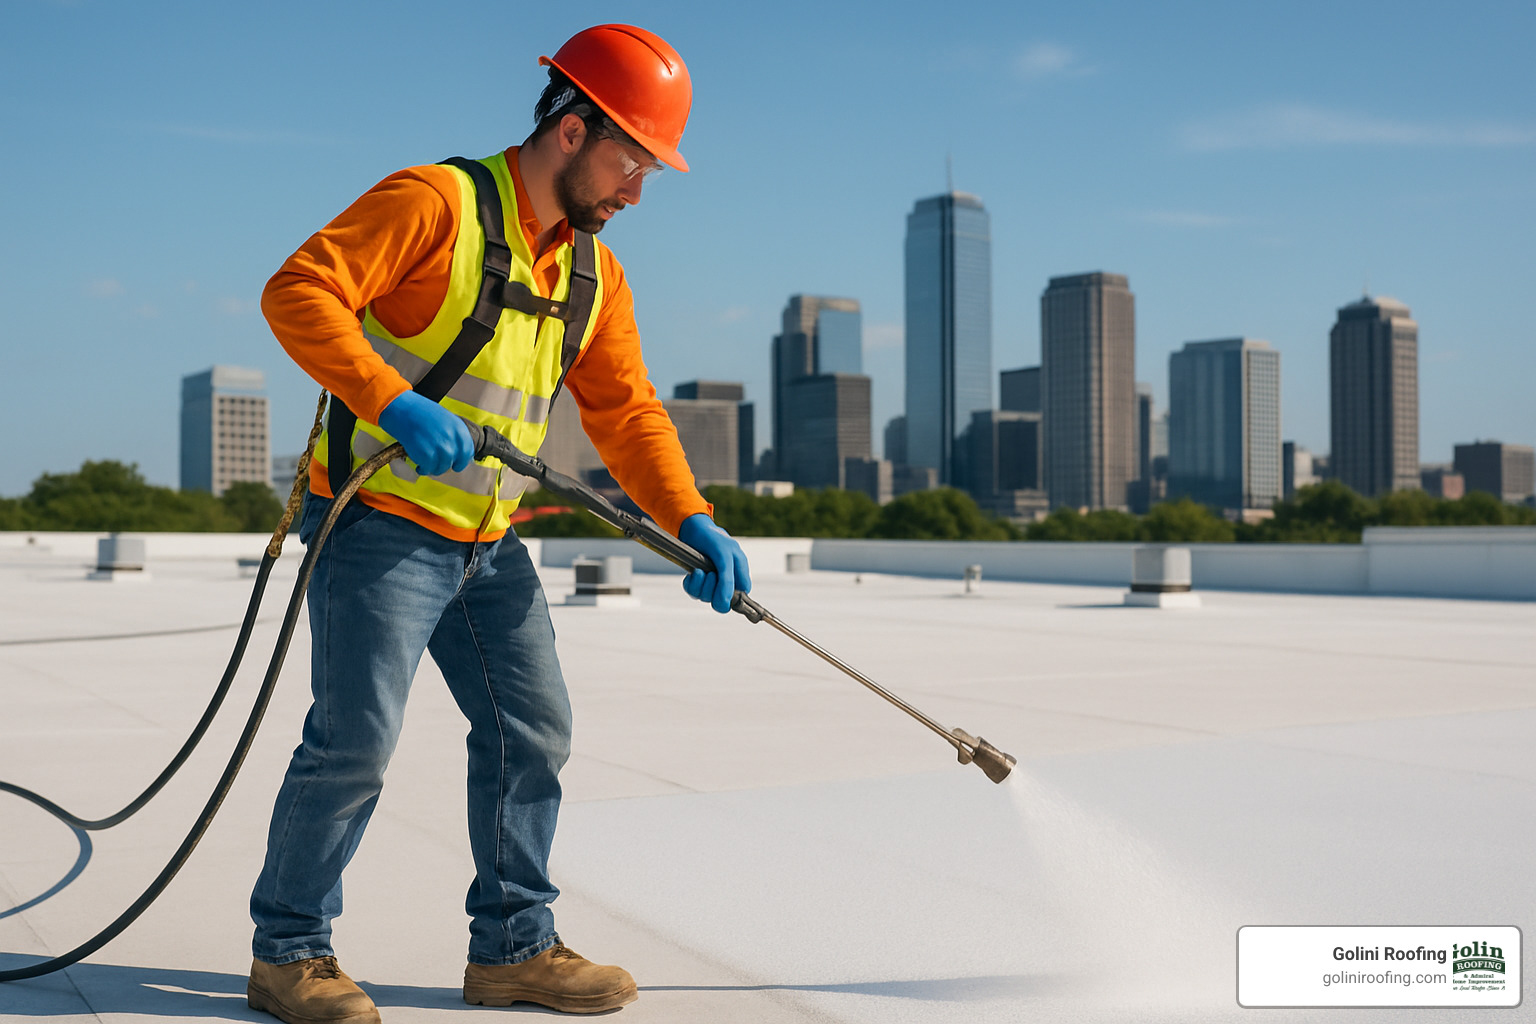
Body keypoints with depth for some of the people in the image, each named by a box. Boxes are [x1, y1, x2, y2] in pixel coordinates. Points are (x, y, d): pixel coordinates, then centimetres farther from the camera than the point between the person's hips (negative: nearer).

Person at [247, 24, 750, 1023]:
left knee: (534, 731, 8)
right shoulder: (437, 202, -12)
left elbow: (625, 407, 10)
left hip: (491, 545, 8)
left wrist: (692, 519, -3)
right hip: (382, 526, -8)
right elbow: (298, 291, -19)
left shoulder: (594, 272, 11)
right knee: (355, 742, -7)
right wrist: (394, 402, -30)